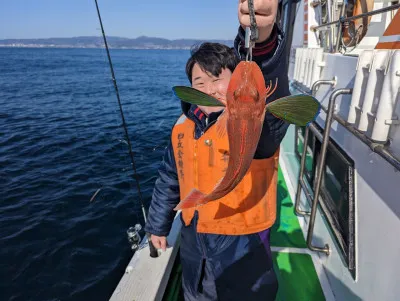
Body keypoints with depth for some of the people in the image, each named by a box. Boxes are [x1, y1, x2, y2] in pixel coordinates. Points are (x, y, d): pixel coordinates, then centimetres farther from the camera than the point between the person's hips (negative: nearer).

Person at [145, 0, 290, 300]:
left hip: (243, 246, -4)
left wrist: (262, 39, -65)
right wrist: (158, 225, 16)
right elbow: (169, 180, 8)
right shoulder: (184, 126, -4)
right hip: (194, 243, 5)